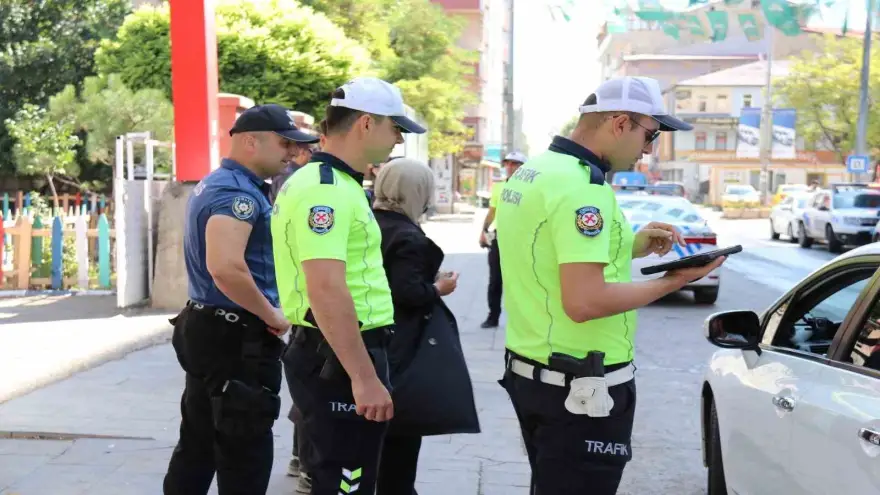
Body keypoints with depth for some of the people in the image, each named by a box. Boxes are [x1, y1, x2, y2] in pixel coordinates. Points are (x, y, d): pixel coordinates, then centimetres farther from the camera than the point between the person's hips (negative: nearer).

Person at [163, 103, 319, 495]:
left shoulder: (214, 185, 15)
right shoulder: (238, 191, -19)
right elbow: (226, 268, -34)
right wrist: (272, 316, -20)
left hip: (208, 329, 10)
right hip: (237, 339, -10)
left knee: (198, 446, 17)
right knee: (245, 458, 0)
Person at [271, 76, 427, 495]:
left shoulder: (326, 182, 14)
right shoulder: (327, 190, -19)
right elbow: (327, 291, -28)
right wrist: (364, 377, -27)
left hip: (332, 354, 10)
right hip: (338, 358, -10)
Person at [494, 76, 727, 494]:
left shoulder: (531, 172, 8)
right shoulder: (581, 184, -22)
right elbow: (584, 301, -28)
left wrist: (630, 246, 9)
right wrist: (672, 282, -17)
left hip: (530, 372, 10)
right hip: (579, 386, -10)